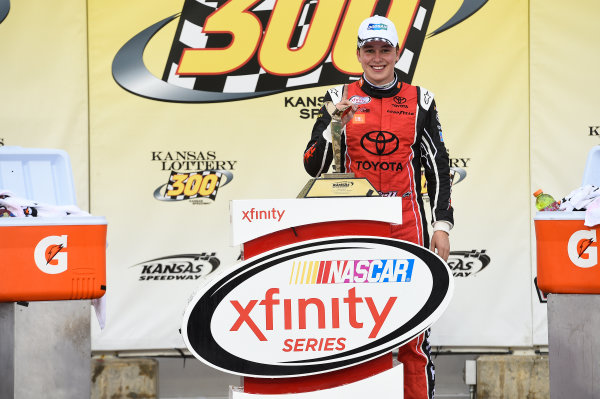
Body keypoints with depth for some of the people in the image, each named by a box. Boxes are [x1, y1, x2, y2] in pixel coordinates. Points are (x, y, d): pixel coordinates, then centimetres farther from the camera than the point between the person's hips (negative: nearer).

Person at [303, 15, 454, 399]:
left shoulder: (419, 100, 8)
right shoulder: (341, 99, 8)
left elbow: (438, 166, 9)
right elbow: (313, 166, 4)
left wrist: (442, 225, 2)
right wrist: (335, 123, -12)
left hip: (406, 222, 0)